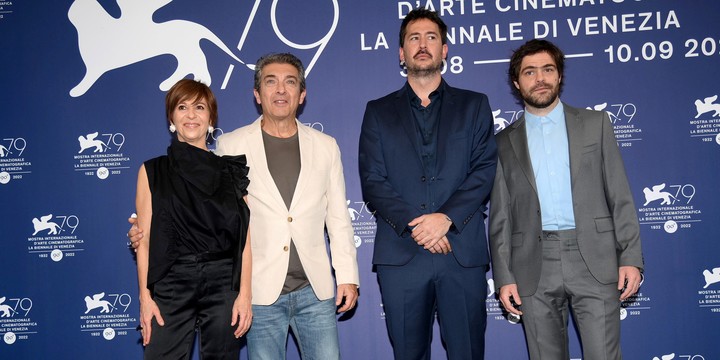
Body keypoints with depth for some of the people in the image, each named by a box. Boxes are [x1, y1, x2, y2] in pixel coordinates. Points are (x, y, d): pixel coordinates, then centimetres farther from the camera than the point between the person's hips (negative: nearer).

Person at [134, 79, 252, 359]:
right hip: (171, 285, 0)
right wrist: (145, 297, -3)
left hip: (223, 284, 1)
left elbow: (244, 238, 3)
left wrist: (244, 294, -4)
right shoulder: (153, 171, 6)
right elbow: (144, 240, 3)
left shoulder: (231, 171, 7)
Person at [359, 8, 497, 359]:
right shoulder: (378, 111, 12)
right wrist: (414, 225, -11)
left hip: (463, 251, 0)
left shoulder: (474, 105, 12)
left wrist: (446, 218, -13)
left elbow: (485, 171, 1)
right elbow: (372, 181, 2)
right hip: (400, 253, 0)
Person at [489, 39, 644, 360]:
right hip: (534, 267, 1)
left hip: (593, 259, -1)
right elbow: (500, 217, 9)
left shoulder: (595, 124, 9)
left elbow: (620, 196, 5)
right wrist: (504, 277, 2)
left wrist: (631, 257, -3)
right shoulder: (504, 142, 10)